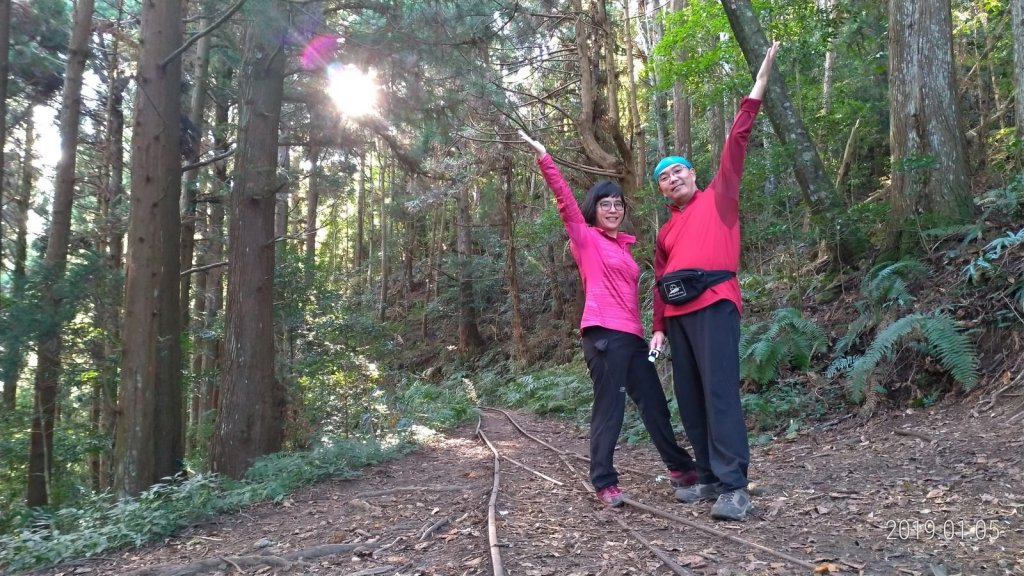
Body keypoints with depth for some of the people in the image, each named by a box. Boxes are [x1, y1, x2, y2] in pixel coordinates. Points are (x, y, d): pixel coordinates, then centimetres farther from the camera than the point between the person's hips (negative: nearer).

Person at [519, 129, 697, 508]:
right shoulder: (586, 238, 2)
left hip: (632, 334, 7)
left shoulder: (623, 245, 21)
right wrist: (544, 158, -18)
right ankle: (604, 483, 3)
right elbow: (564, 200, -10)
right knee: (609, 408, -6)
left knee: (654, 403, 14)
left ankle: (681, 468, 26)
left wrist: (648, 329, 20)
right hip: (604, 333, -7)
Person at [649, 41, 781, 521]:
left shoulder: (718, 198, 10)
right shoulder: (666, 231, 24)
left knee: (719, 391, -13)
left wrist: (759, 85, -1)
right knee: (688, 397, 6)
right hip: (678, 314, 7)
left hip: (713, 304, -6)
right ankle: (710, 477, 13)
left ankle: (734, 486, -14)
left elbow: (736, 141, 4)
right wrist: (658, 327, 14)